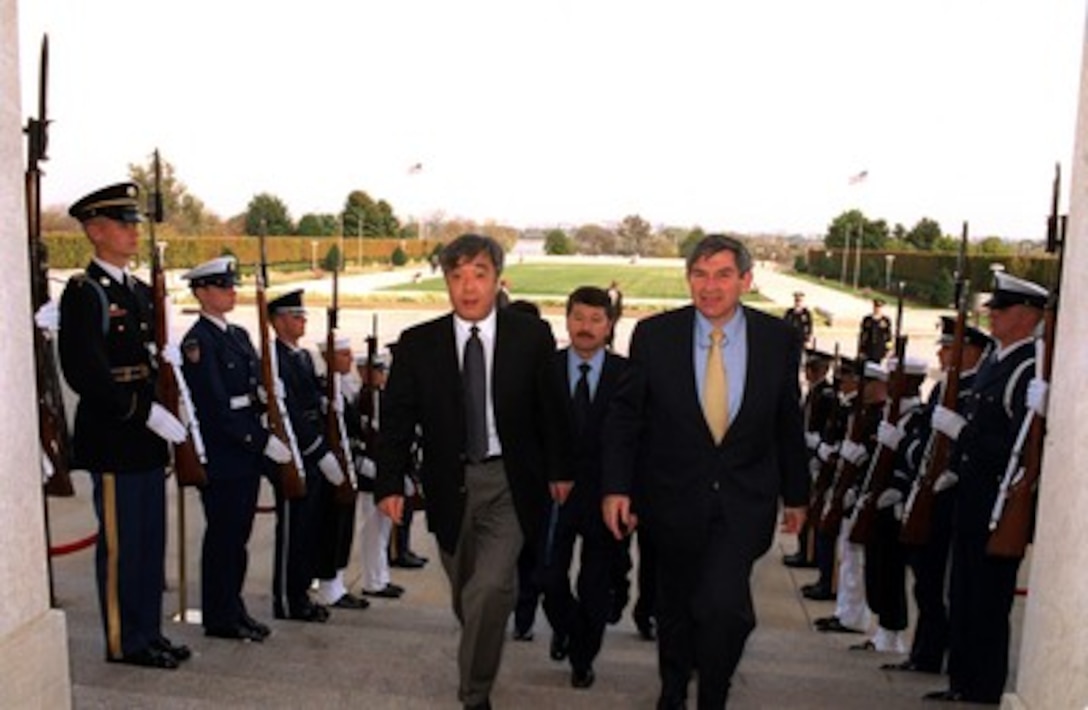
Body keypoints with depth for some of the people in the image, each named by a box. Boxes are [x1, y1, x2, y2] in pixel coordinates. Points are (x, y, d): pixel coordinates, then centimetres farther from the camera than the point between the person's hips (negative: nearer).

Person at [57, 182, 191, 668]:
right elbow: (85, 374, -20)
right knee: (120, 543, 3)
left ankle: (149, 633, 27)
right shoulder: (84, 292, -11)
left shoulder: (140, 291, 14)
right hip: (112, 440, -8)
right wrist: (147, 413, -21)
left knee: (150, 540, 14)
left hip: (146, 437, 8)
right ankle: (124, 642, 16)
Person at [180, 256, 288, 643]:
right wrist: (264, 441, -19)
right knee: (223, 535, 2)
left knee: (238, 533, 15)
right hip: (220, 455, -8)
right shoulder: (198, 342, -13)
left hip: (247, 452, 8)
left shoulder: (239, 335, 14)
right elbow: (217, 408, -19)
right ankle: (220, 618, 16)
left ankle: (233, 607, 28)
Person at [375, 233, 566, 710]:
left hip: (508, 481, -2)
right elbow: (397, 417, -1)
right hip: (449, 484, 2)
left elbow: (549, 408, 2)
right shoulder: (418, 344, -3)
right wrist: (390, 483, -9)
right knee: (465, 594, 16)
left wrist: (557, 470, 6)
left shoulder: (532, 336, -5)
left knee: (491, 587, -16)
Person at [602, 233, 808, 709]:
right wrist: (616, 487, -10)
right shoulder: (653, 335, -10)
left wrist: (796, 494, 12)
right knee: (675, 606, 18)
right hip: (673, 496, 1)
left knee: (723, 605, -18)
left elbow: (788, 423, 5)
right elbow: (624, 416, -3)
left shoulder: (779, 339, -6)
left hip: (744, 501, 0)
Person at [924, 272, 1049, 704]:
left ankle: (984, 691, 17)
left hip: (999, 507, -9)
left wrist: (959, 429, -23)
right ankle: (962, 680, 30)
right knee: (962, 593, 17)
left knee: (987, 600, 2)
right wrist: (955, 470, 14)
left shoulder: (1030, 372, -18)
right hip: (971, 496, 9)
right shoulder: (995, 359, 12)